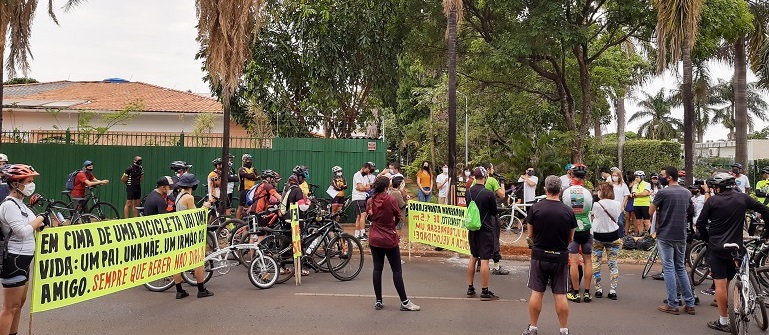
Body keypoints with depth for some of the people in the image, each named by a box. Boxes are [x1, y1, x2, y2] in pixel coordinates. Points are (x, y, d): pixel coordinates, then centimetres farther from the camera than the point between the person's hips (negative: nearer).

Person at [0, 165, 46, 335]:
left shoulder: (19, 203, 12)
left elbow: (30, 227, 14)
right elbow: (23, 232, -25)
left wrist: (40, 223, -4)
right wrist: (40, 218, -13)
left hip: (23, 259, 10)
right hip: (14, 260, -10)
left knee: (20, 302, 18)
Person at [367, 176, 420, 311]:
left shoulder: (370, 201, -2)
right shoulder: (391, 200, -14)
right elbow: (398, 217, -2)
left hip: (374, 240, 4)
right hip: (390, 240, -4)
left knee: (377, 269, 10)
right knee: (397, 270, 1)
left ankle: (378, 301, 12)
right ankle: (404, 302, 3)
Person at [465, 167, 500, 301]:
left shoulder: (468, 192, 1)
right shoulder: (488, 193, -16)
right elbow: (494, 212, -5)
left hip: (472, 228, 6)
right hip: (485, 229, -6)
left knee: (473, 258, 16)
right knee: (484, 260, -3)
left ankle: (470, 289, 22)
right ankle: (485, 292, 1)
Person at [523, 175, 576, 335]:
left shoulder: (535, 208, -8)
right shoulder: (568, 211, -6)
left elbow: (530, 234, 0)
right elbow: (570, 238, 5)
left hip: (539, 255, 0)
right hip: (560, 257, 0)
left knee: (536, 292, 7)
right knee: (560, 294, 6)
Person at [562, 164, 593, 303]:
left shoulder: (565, 192, -8)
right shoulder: (589, 192, -6)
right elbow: (592, 212, 6)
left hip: (571, 229, -1)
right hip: (586, 229, 1)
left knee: (573, 260, 2)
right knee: (587, 260, 11)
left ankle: (575, 293, 6)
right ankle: (587, 292, 13)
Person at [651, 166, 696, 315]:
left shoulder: (663, 192, -13)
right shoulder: (687, 193, 7)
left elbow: (651, 211, -5)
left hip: (665, 236, -6)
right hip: (681, 236, 6)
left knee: (669, 269, 1)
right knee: (681, 268, 15)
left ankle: (672, 305, 4)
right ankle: (690, 304, 14)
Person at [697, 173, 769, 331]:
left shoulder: (712, 201, -7)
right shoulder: (743, 198, 3)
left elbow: (700, 224, -6)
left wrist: (708, 239, 10)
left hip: (716, 248, -4)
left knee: (720, 283, -2)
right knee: (732, 283, 14)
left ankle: (723, 321, 0)